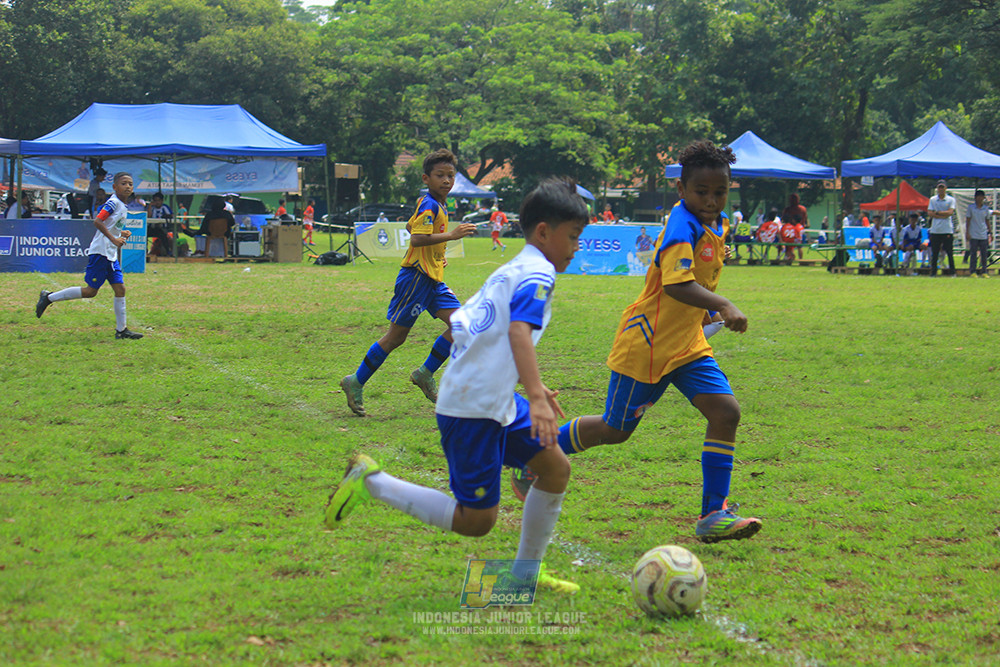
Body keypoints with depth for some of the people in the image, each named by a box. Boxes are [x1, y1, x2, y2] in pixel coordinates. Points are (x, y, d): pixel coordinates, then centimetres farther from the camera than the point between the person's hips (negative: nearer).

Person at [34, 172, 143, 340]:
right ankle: (49, 297, 5)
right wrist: (114, 239, -26)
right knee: (91, 291, -6)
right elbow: (97, 221, -23)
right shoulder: (113, 203, -13)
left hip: (111, 256, 9)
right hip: (100, 252, -9)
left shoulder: (122, 206, 17)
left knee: (120, 288, 4)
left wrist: (120, 233, 12)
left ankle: (121, 330, 7)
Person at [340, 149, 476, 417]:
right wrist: (452, 235, -28)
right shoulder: (430, 205, -16)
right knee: (396, 336, -4)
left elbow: (411, 227, 29)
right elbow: (417, 238, -28)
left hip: (433, 279, 9)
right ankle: (356, 383, 7)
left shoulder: (437, 204, 14)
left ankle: (425, 374, 7)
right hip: (416, 277, -9)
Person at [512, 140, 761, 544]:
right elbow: (677, 285, -37)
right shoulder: (683, 227, -22)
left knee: (726, 412, -9)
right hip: (647, 344, -8)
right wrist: (722, 305, -47)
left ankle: (713, 514, -5)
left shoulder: (717, 225, 7)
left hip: (687, 343, 8)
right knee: (615, 429, 5)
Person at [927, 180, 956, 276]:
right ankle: (933, 272, 6)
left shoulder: (951, 200, 5)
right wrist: (943, 215, -8)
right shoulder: (932, 200, 11)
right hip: (935, 230, 2)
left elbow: (950, 212, -9)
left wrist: (937, 212, -5)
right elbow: (929, 213, -1)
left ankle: (952, 272, 3)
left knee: (949, 253, -1)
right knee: (934, 253, 2)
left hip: (947, 230, -2)